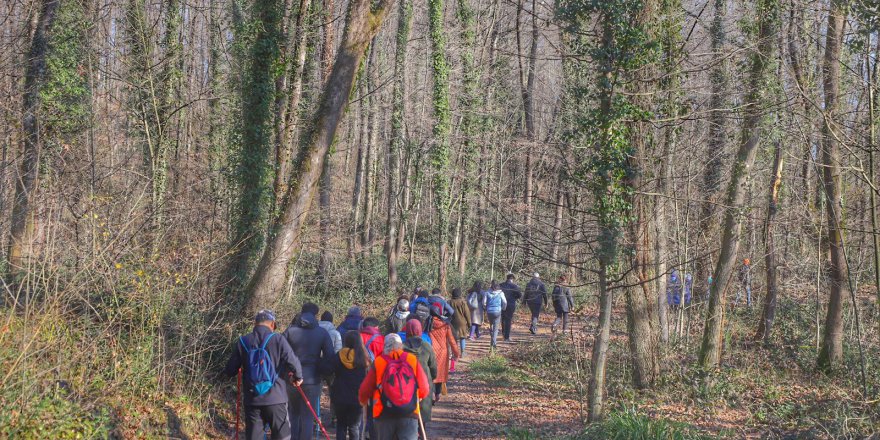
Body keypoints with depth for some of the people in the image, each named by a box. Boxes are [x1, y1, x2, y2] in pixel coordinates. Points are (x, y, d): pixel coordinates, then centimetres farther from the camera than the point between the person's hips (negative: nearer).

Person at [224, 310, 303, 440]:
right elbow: (293, 362, -14)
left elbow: (230, 370, 5)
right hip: (275, 398, -3)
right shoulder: (278, 340, -6)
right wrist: (298, 377, 6)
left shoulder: (242, 342, 3)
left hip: (252, 400, 3)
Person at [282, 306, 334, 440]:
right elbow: (330, 356, -5)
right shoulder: (322, 333, -1)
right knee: (308, 417, 4)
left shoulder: (291, 330, -1)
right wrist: (320, 370, 8)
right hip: (312, 379, -1)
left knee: (293, 414, 17)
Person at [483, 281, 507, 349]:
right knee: (496, 328, 4)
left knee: (491, 325, 25)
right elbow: (505, 302, -2)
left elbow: (484, 302, -2)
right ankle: (494, 343, -3)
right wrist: (503, 309, 17)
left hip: (489, 311, 1)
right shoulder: (500, 293, -5)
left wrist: (486, 308, 17)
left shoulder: (488, 293, -2)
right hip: (497, 311, -1)